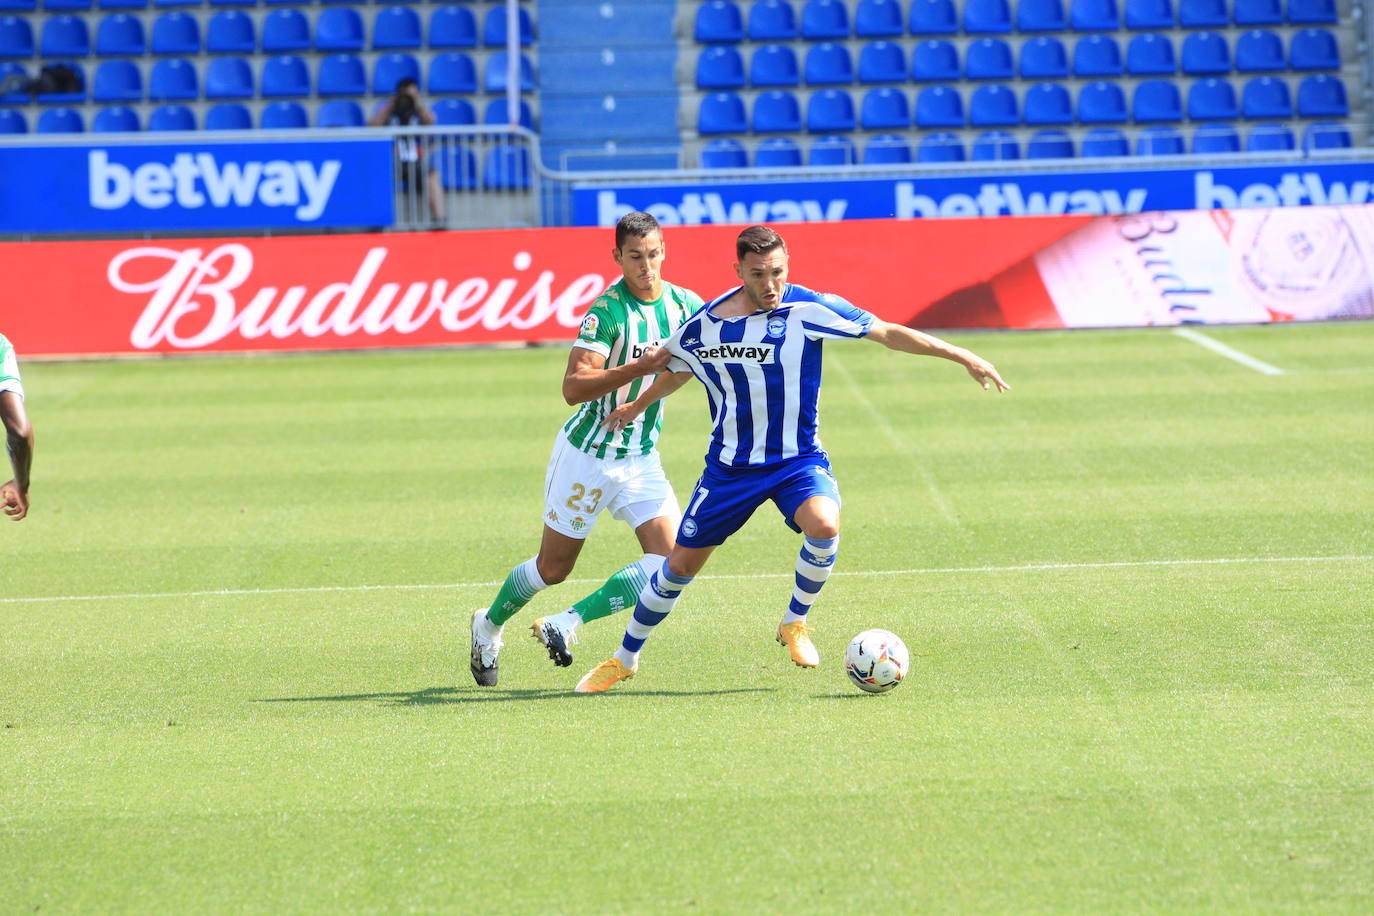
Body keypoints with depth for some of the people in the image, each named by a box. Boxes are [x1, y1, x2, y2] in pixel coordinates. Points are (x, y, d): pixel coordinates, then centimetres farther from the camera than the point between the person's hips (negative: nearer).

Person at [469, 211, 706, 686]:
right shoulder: (608, 310, -21)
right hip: (588, 455, -5)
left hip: (642, 459, 5)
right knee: (553, 568, 9)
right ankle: (489, 625, 37)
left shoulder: (684, 304, -3)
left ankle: (567, 623, -4)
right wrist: (640, 367, -37)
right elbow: (574, 387, -29)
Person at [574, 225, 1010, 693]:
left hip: (798, 459, -1)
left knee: (824, 526, -32)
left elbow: (887, 333, -11)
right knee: (679, 567, 4)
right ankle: (625, 658, 26)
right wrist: (637, 406, 31)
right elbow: (675, 371, 15)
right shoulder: (701, 327, -8)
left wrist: (960, 355, -15)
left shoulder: (809, 309, -14)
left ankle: (794, 624, -6)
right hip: (730, 464, 2)